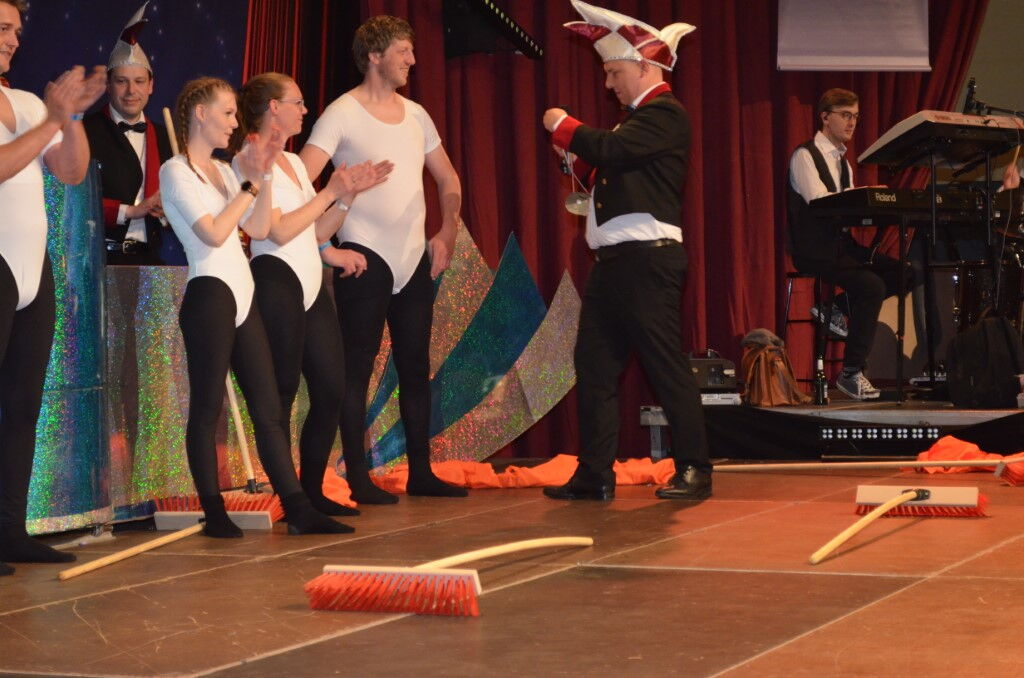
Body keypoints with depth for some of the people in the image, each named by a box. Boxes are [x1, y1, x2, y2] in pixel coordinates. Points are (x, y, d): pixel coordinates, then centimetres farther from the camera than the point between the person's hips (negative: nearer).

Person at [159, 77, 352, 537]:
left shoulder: (224, 171, 18)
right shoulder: (176, 171, -6)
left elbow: (259, 230, 12)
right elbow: (214, 233, -16)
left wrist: (264, 175, 4)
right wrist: (251, 184, -8)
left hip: (242, 296, 8)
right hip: (209, 295, -8)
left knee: (268, 407, 5)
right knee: (207, 408, -2)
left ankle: (298, 508, 4)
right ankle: (214, 513, 3)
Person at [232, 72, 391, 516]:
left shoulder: (293, 162, 20)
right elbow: (280, 231, -15)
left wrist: (350, 193, 6)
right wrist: (330, 191, -10)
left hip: (311, 285, 8)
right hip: (277, 282, -8)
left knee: (331, 388, 5)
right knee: (281, 393, -5)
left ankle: (312, 491, 12)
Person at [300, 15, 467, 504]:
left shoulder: (415, 114, 10)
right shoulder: (342, 114, -8)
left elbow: (448, 180, 21)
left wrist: (447, 234, 10)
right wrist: (324, 247, -17)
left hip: (415, 260, 6)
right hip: (364, 258, -6)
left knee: (415, 367, 10)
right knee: (357, 368, -2)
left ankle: (421, 473, 18)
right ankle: (358, 479, 3)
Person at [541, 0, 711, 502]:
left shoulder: (665, 114, -9)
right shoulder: (643, 118, 21)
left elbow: (613, 149, -21)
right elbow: (607, 168, 24)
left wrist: (563, 127, -6)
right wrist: (578, 155, 7)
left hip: (647, 258, -10)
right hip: (614, 259, 10)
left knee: (666, 364, -6)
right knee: (593, 363, 8)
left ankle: (694, 471, 1)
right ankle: (594, 474, 12)